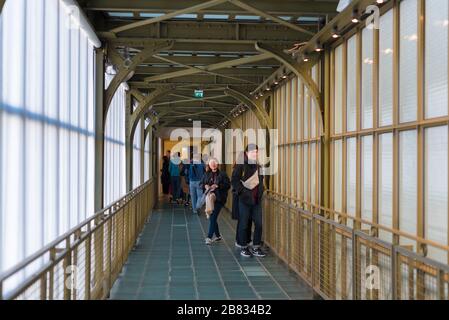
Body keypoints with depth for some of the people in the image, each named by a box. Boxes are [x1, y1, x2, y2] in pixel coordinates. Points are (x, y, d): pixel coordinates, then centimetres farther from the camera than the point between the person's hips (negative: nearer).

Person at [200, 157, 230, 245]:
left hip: (218, 199, -5)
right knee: (212, 217, 11)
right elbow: (200, 184, 15)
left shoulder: (222, 174, -1)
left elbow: (228, 185, -6)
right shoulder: (206, 174, 12)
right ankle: (218, 235, 26)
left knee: (213, 217, -13)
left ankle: (209, 237, -11)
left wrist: (217, 186, -17)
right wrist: (205, 186, -7)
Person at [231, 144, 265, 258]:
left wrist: (260, 191, 7)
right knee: (244, 224, 4)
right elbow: (234, 180, -9)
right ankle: (243, 247, 17)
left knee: (258, 224, 4)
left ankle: (256, 247, 15)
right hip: (245, 199, -5)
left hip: (257, 200, 5)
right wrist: (242, 191, -16)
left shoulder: (259, 166, 11)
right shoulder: (241, 165, -6)